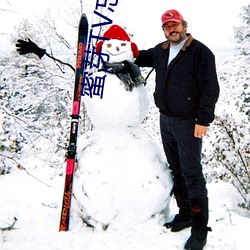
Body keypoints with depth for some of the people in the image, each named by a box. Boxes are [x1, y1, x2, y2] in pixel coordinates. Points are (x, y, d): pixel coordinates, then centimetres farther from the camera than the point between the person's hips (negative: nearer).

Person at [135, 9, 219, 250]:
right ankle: (185, 214, 30)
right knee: (176, 170, 15)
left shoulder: (200, 52, -10)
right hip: (165, 120, 7)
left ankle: (199, 229, 5)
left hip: (188, 123, -7)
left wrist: (203, 120, -18)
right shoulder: (160, 51, 10)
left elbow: (210, 88, -14)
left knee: (192, 174, -5)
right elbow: (140, 57, 30)